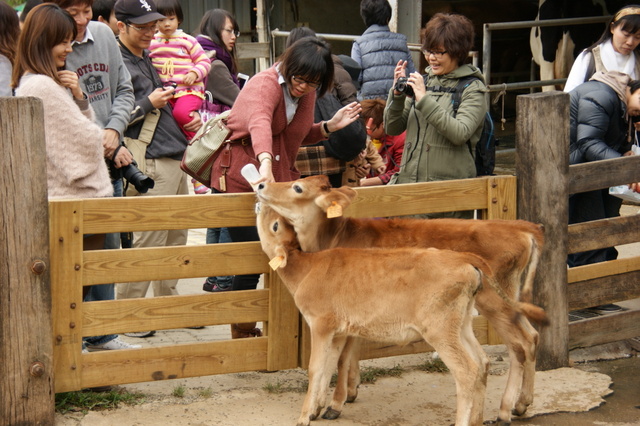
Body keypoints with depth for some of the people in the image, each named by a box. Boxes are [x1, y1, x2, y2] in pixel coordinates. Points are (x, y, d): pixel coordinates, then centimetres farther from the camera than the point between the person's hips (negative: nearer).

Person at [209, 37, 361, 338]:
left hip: (280, 180, 7)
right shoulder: (265, 84, -19)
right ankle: (242, 330, 12)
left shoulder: (307, 94, 5)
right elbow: (259, 123, -41)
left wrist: (330, 126, 1)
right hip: (241, 180, -7)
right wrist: (265, 163, -59)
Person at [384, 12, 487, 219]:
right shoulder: (423, 81, 14)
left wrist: (424, 100, -18)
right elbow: (392, 128, 13)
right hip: (408, 182, 4)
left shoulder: (473, 89, -1)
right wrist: (397, 93, -4)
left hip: (448, 189, -4)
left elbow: (460, 134, -16)